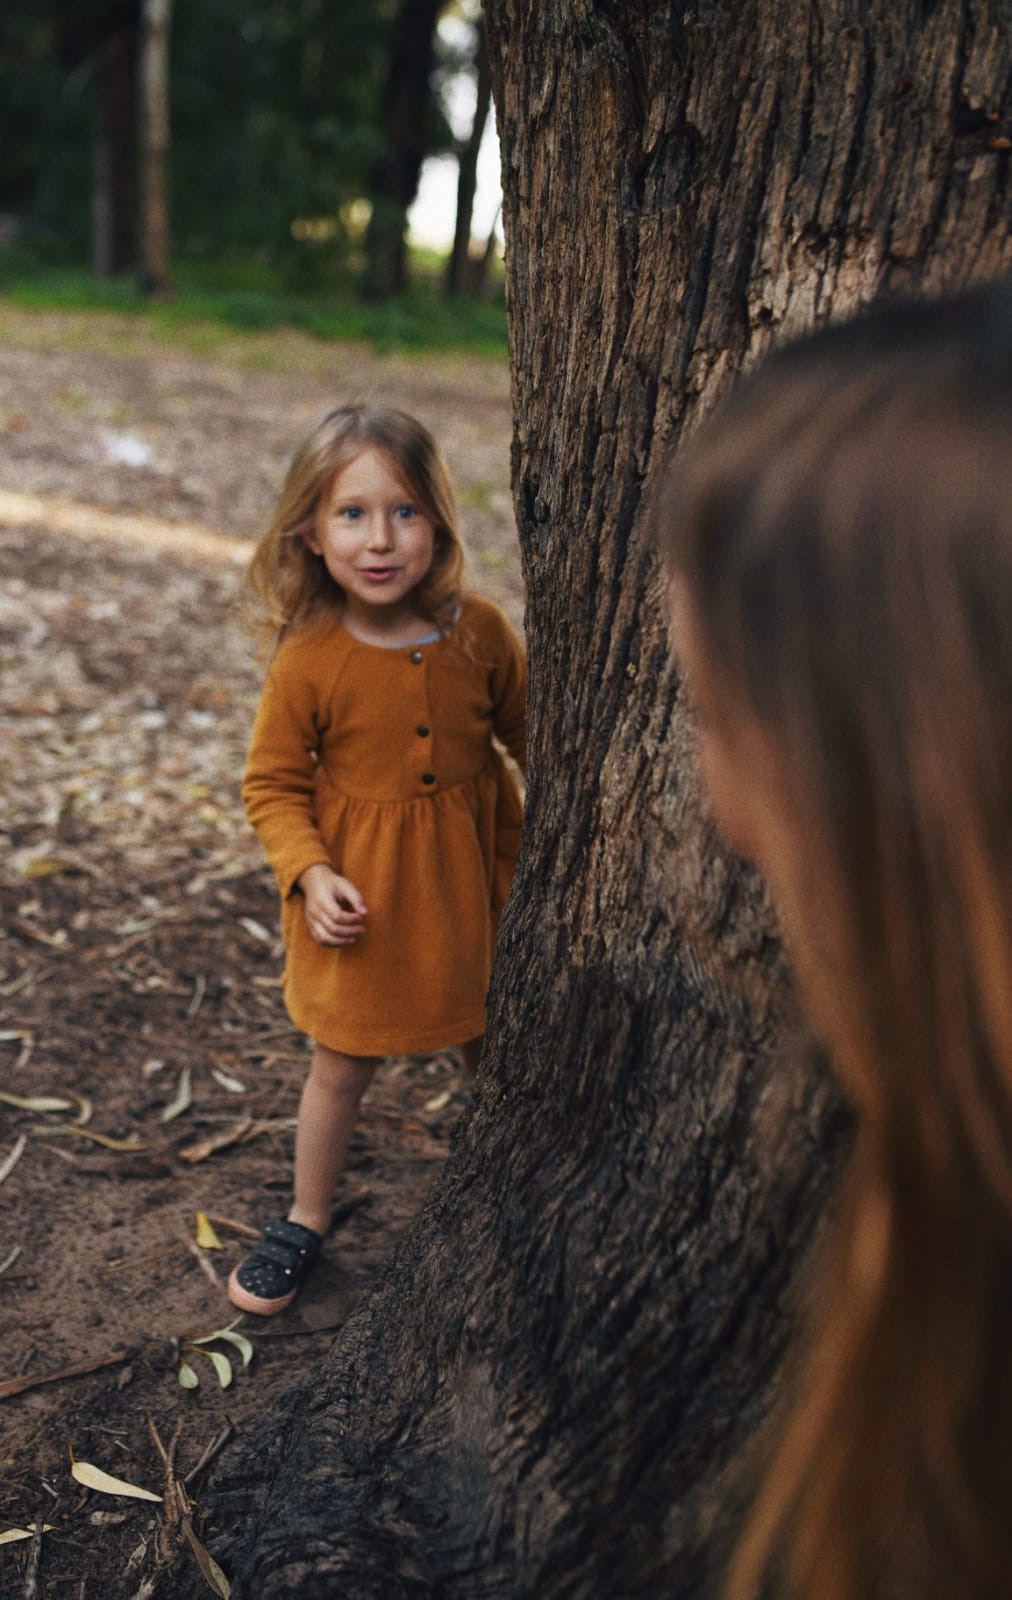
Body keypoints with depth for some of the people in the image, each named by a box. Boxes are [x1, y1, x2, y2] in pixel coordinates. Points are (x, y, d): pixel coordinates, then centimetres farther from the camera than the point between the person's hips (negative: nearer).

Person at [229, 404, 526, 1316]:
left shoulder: (481, 633, -11)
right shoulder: (309, 662, -17)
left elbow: (532, 736, 5)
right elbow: (273, 785, -7)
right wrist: (311, 873, -21)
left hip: (467, 883, 2)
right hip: (358, 899, -2)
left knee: (488, 1046, 20)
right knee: (342, 1066, 12)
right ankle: (307, 1221, 36)